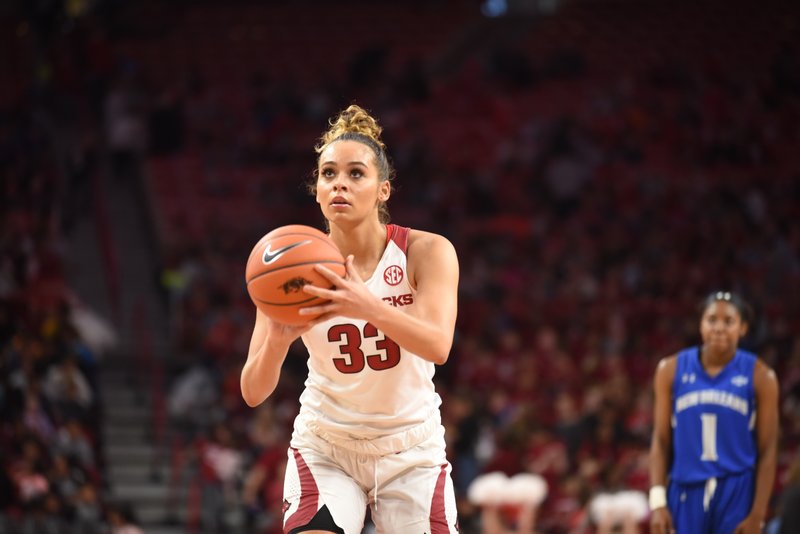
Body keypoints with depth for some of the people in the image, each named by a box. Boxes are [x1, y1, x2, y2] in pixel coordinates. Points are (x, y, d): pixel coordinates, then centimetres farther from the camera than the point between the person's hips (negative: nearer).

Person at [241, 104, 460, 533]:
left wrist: (366, 306, -47)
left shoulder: (427, 252, -12)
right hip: (325, 448, 0)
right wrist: (278, 340, -38)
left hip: (410, 449, 0)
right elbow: (253, 392, -16)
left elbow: (438, 346, -30)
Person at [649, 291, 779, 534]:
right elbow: (661, 440, 5)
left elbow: (767, 451, -1)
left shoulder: (759, 376, -1)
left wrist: (758, 514, -8)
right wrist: (657, 500, -5)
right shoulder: (672, 370, 4)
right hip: (686, 492, 2)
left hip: (737, 494, -2)